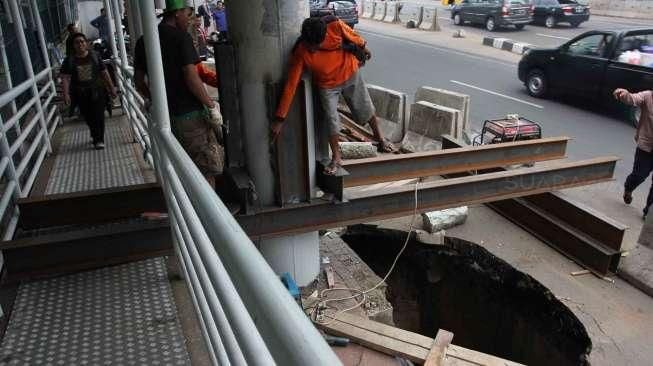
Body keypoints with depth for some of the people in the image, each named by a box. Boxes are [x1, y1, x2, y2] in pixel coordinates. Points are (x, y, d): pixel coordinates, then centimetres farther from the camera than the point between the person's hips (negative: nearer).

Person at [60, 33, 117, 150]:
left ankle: (99, 140, 5)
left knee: (98, 115, -6)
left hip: (96, 91, -1)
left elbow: (104, 73, 6)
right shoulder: (69, 60, -2)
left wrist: (111, 88, 6)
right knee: (89, 117, 6)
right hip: (80, 94, 1)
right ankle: (96, 137, 27)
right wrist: (66, 94, -18)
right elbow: (65, 78, -7)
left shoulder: (94, 56, 1)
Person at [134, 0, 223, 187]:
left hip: (163, 114, 7)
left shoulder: (143, 41, 10)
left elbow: (139, 80, 15)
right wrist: (211, 105, -11)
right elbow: (192, 78, -19)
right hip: (189, 114, -7)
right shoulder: (181, 37, -12)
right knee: (207, 167, 2)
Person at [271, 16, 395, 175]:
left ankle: (380, 139, 38)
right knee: (331, 119, -7)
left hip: (351, 74, 1)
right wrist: (279, 118, -30)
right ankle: (336, 158, 13)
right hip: (327, 85, -1)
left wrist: (363, 48, 12)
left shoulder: (335, 26, -32)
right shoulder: (300, 53, -31)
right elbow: (291, 85, -29)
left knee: (366, 109, 15)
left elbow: (352, 36, -9)